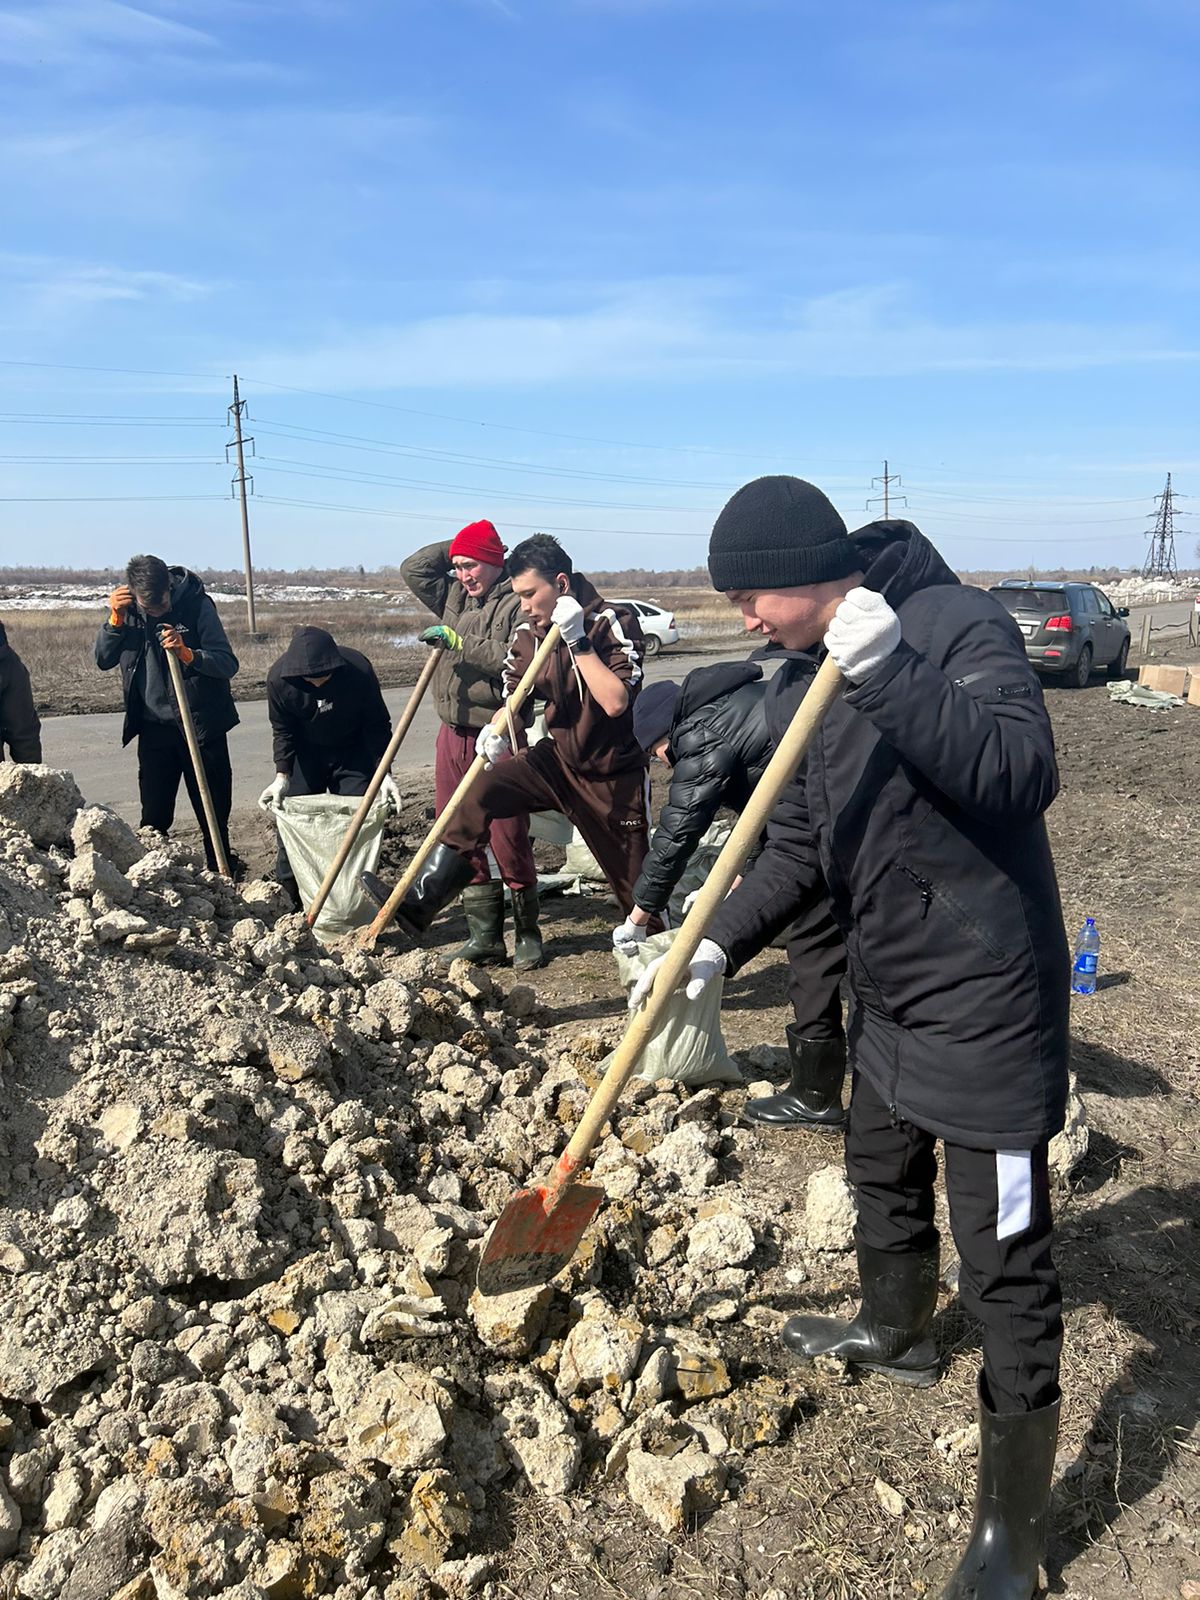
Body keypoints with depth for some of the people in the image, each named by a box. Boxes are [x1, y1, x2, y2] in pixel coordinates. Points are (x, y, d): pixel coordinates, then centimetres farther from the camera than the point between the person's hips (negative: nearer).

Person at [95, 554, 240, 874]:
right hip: (154, 728, 3)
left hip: (202, 725, -3)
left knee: (213, 811, 5)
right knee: (154, 815, 7)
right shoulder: (127, 608, -1)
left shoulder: (197, 604, -11)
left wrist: (187, 654, -29)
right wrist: (116, 619, -10)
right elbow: (103, 661, 3)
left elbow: (228, 664, -13)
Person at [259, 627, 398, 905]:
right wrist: (282, 775, -21)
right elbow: (282, 731, -10)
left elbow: (378, 725, -16)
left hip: (353, 753, -1)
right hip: (305, 754, 1)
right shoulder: (279, 678, -24)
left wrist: (384, 772, -23)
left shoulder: (359, 670, -28)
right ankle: (288, 898, 11)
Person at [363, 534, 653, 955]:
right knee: (480, 790, -19)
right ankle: (417, 905, -20)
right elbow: (513, 696, 7)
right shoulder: (528, 633, -1)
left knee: (636, 885, 6)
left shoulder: (615, 624, -17)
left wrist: (578, 641, -30)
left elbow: (615, 701, -29)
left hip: (615, 776, -4)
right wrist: (498, 730, -15)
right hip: (559, 760, 4)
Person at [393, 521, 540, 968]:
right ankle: (483, 937, 17)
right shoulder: (453, 597, 16)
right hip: (453, 736, 8)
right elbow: (413, 569, 19)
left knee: (508, 841, -3)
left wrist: (460, 642, -18)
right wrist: (459, 547, 12)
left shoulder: (517, 603, -8)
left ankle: (528, 933, 14)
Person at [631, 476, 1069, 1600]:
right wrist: (716, 941, -5)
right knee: (881, 1178, 28)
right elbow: (797, 848, 8)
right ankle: (895, 1332, 56)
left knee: (1005, 1264, 1)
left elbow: (1021, 776, -32)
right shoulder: (803, 686, 5)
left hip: (985, 1001, -8)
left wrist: (890, 673, -42)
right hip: (886, 994, 9)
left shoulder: (957, 625, -18)